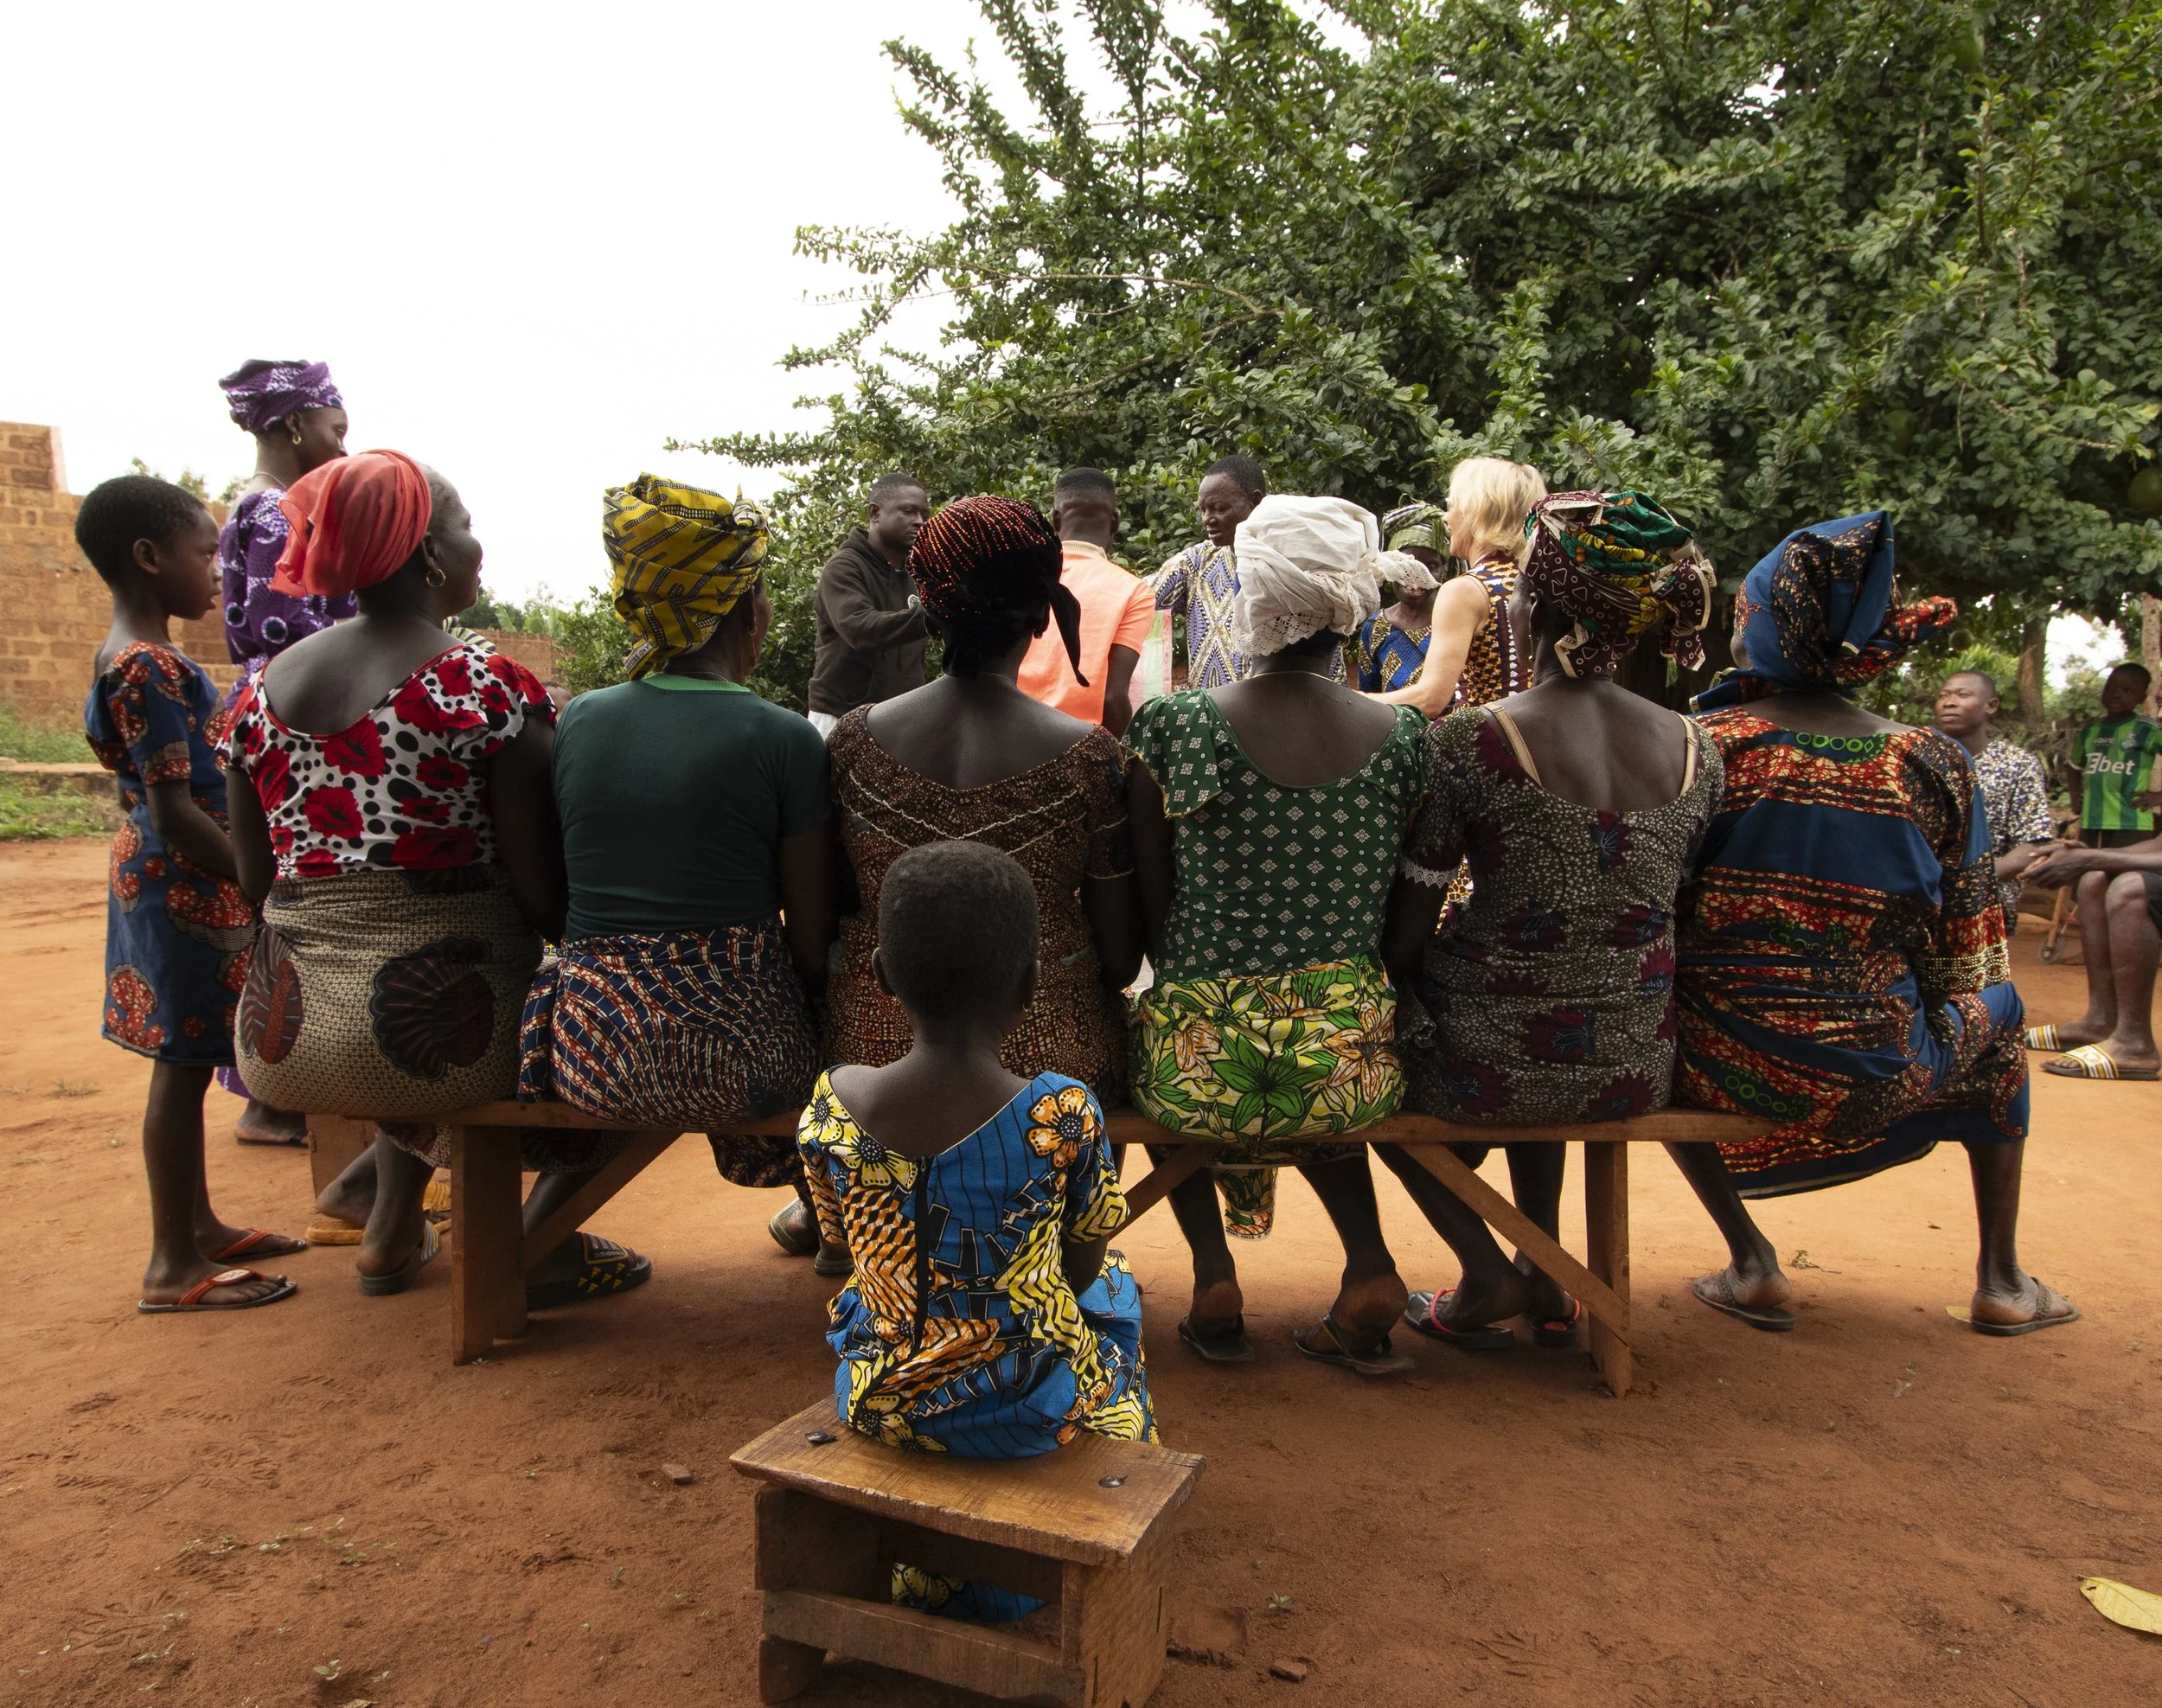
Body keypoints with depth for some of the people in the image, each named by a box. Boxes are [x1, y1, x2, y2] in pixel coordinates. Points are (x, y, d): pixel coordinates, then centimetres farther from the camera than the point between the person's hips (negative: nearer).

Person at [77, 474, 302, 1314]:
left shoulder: (136, 658, 12)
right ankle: (175, 1267, 8)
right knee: (184, 1062, -2)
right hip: (183, 884, -10)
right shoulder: (148, 669, -19)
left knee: (190, 1059, 16)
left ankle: (201, 1227, 29)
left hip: (174, 879, 10)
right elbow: (174, 811, -23)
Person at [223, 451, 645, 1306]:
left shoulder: (262, 688, 5)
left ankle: (392, 1229, 39)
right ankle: (542, 1241, 8)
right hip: (439, 1030, -7)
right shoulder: (490, 687, -14)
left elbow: (255, 877, 12)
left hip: (281, 1042, 7)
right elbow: (544, 897, -16)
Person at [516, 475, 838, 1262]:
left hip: (586, 1053, 4)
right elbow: (812, 946, -7)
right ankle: (830, 1217, 47)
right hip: (730, 1050, -4)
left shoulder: (577, 719, 2)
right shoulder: (784, 739, -10)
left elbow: (553, 906, 10)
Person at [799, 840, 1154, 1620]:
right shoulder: (1063, 1114, -24)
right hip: (1024, 1414, -2)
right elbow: (1083, 1263, -8)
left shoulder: (832, 1101, -16)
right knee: (1114, 1293, 29)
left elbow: (847, 1243, 0)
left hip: (879, 1402, 3)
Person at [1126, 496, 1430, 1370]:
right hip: (1354, 1061, 3)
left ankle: (1214, 1272, 19)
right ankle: (1368, 1262, 19)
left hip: (1202, 1066, -2)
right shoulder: (1401, 735, -1)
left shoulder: (1171, 725, -8)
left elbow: (1151, 910, -1)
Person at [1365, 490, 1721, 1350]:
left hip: (1492, 1069, -5)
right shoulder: (1698, 750, -2)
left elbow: (1402, 940, -13)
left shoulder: (1466, 742, -17)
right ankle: (1545, 1267, 36)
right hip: (1636, 1071, 5)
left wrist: (1396, 982, 7)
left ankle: (1485, 1273, 18)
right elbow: (1662, 918, 8)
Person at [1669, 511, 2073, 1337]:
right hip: (1880, 1078, 2)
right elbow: (1969, 959, 3)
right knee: (1997, 1010, 33)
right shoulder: (1935, 762, -5)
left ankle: (1749, 1260, 24)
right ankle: (2001, 1278, 40)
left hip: (1724, 1069, -1)